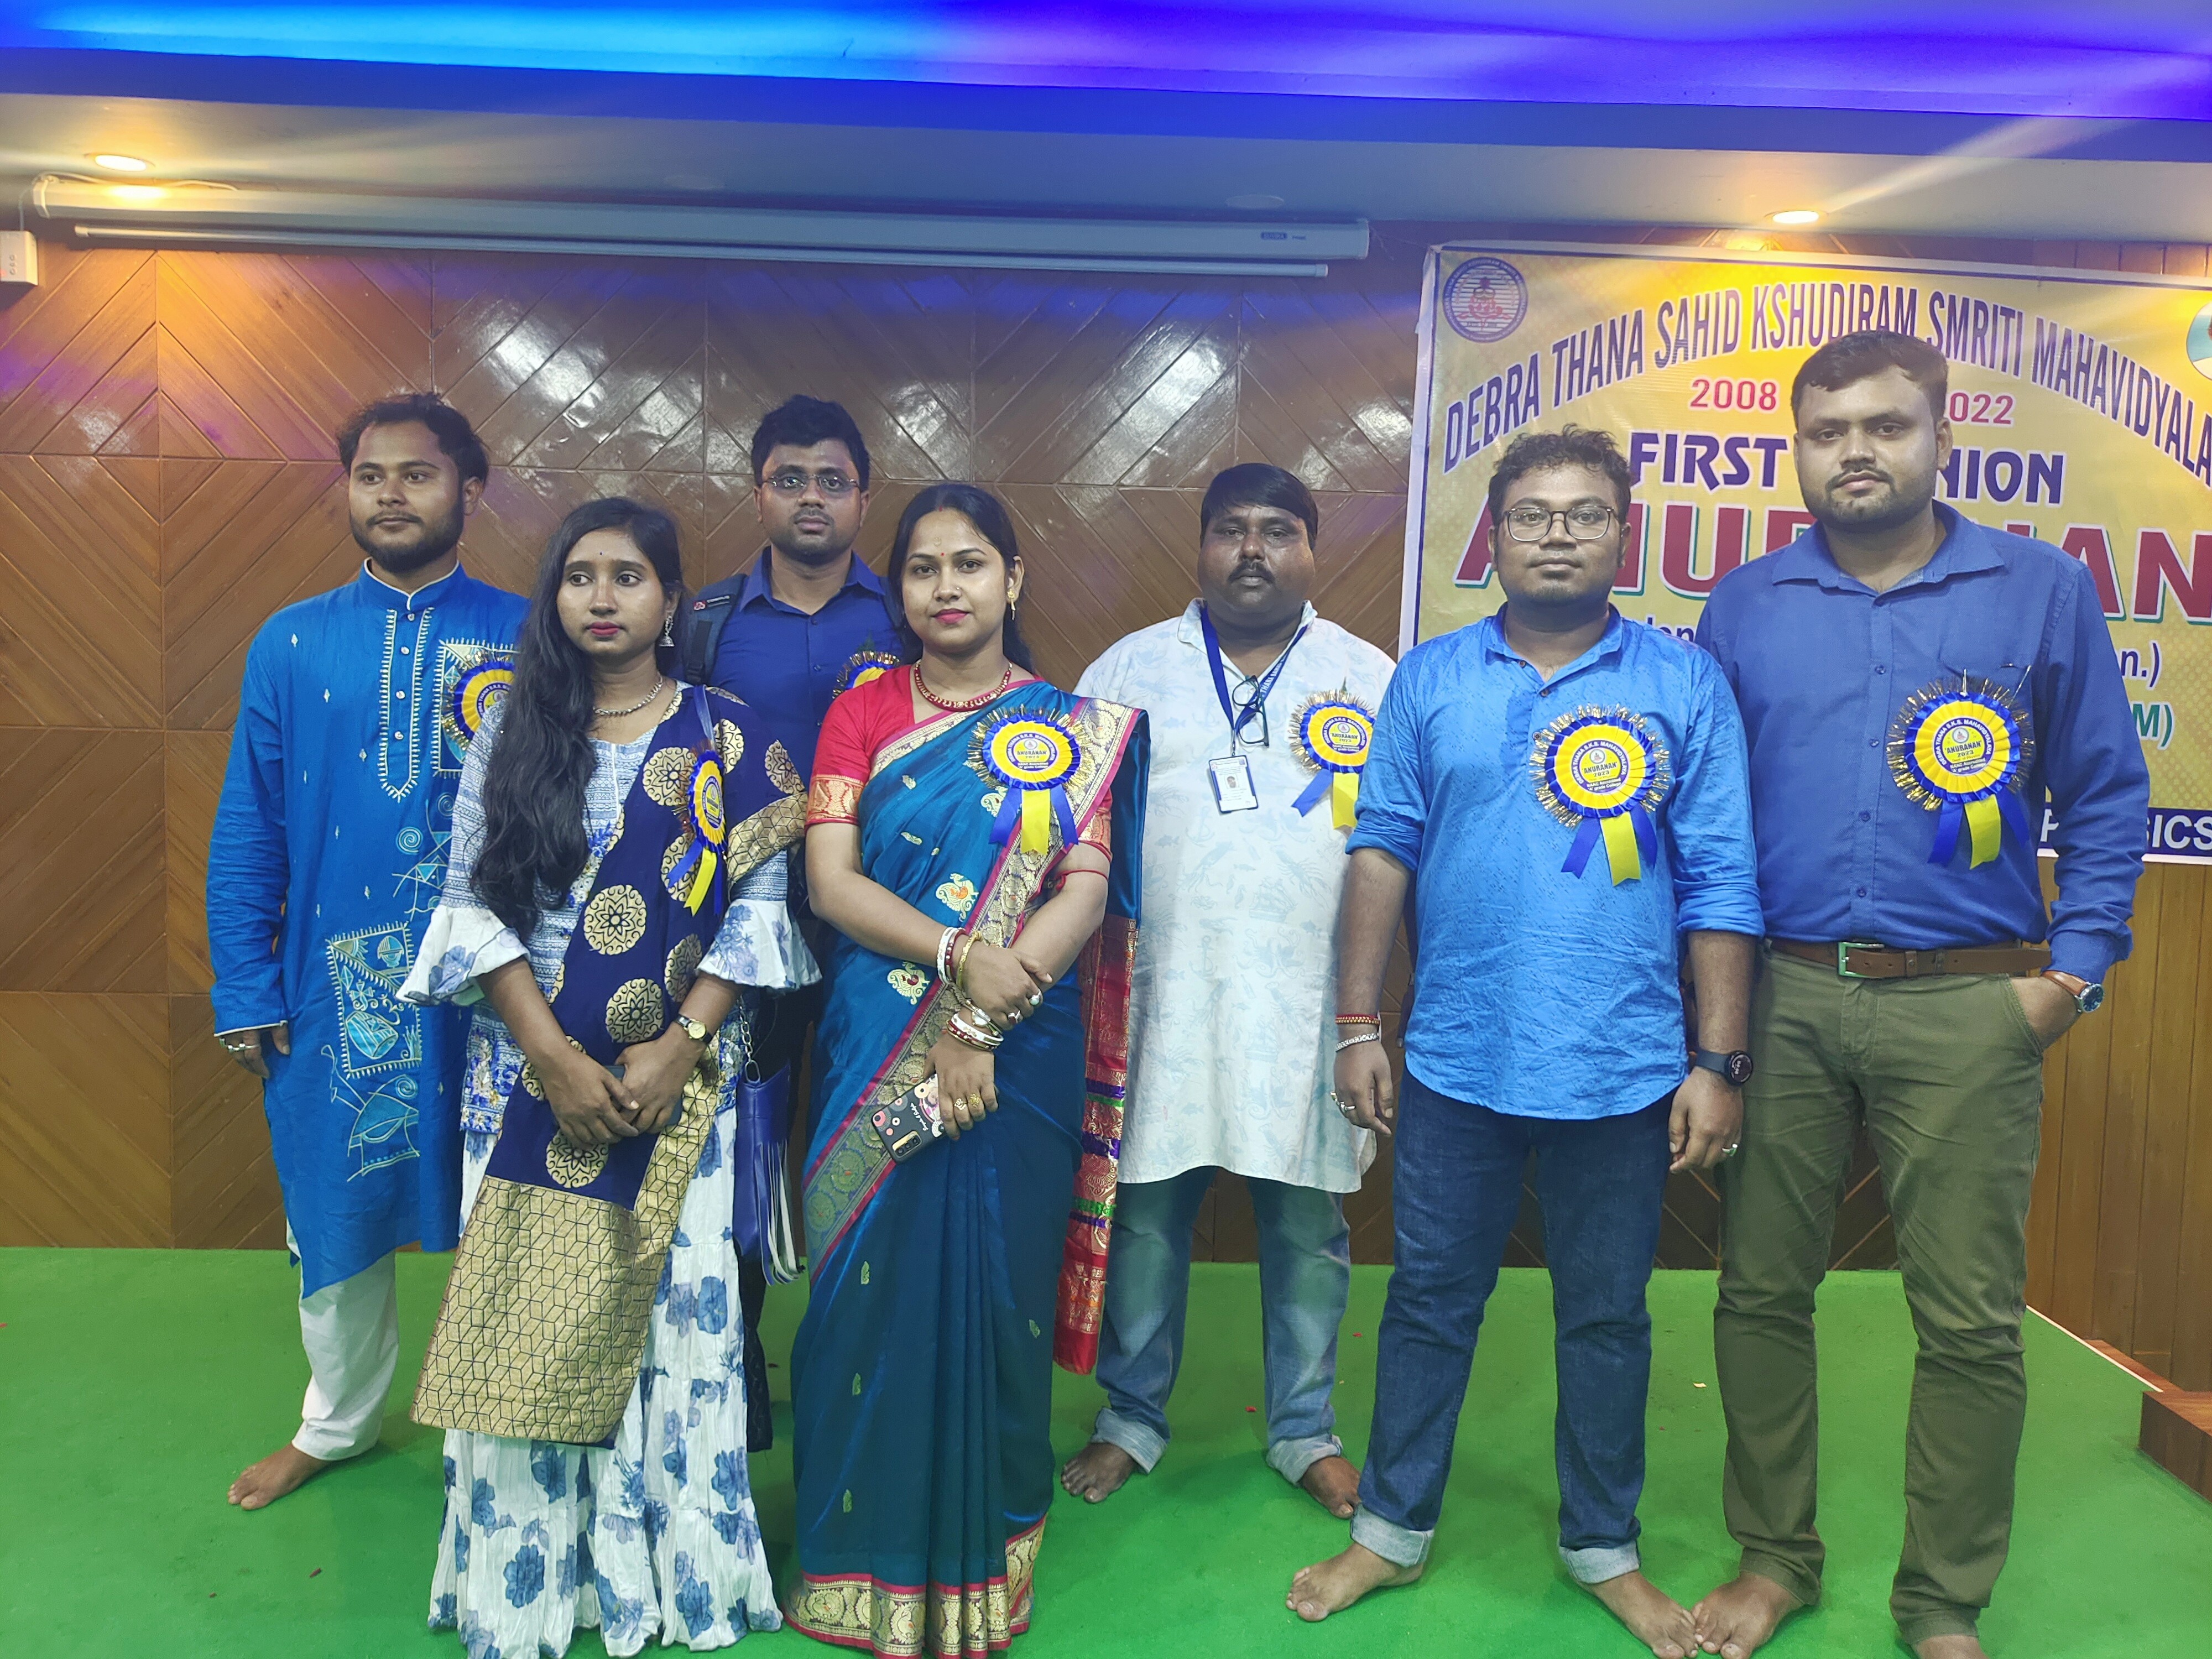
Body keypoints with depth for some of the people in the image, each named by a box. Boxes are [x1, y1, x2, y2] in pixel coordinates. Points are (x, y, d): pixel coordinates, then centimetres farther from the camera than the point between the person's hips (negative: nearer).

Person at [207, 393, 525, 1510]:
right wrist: (246, 990, 0)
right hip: (333, 985, 3)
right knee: (336, 1210, 17)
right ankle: (337, 1423, 41)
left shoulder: (525, 638, -4)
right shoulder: (291, 643, 3)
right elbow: (246, 830, 5)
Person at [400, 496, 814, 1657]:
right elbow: (472, 900, 0)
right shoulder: (512, 734, 6)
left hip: (676, 1072, -1)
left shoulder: (729, 742, 1)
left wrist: (677, 1049, -13)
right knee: (523, 1307, 4)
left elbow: (757, 909, -3)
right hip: (527, 1068, 2)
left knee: (670, 1299, 1)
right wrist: (553, 1054, -11)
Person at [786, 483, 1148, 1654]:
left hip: (1022, 1059, -1)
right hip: (877, 1058, 1)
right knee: (874, 1282, 7)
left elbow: (1087, 889, -8)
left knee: (995, 1285, 7)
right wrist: (959, 956, -20)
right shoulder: (863, 714, 5)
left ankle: (985, 1550, 28)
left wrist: (982, 1025, -17)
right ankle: (872, 1552, 27)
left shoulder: (1077, 729, 2)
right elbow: (829, 882, -6)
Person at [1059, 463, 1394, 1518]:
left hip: (1309, 1005, 0)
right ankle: (1131, 1419, 29)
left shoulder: (1372, 682, 6)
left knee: (1308, 1227, 10)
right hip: (1159, 997, 0)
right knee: (1144, 1216, 9)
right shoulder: (1129, 670, 7)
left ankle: (1305, 1430, 29)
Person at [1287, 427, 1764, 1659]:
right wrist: (1360, 1026, 0)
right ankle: (1392, 1531, 32)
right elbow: (1383, 852, 3)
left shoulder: (1685, 683, -1)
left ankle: (1605, 1549, 35)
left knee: (1607, 1317, 14)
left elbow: (1720, 885, -2)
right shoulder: (1431, 678, 3)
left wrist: (1720, 1064, -4)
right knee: (1429, 1302, 13)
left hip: (1624, 1072, -1)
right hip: (1454, 1062, 1)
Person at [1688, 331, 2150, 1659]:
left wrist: (2075, 969, -2)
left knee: (1971, 1322, 5)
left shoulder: (2041, 590, 4)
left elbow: (2108, 796, 7)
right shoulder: (1745, 607, 7)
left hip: (1968, 1012, -1)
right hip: (1779, 1000, 2)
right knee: (1762, 1293, 8)